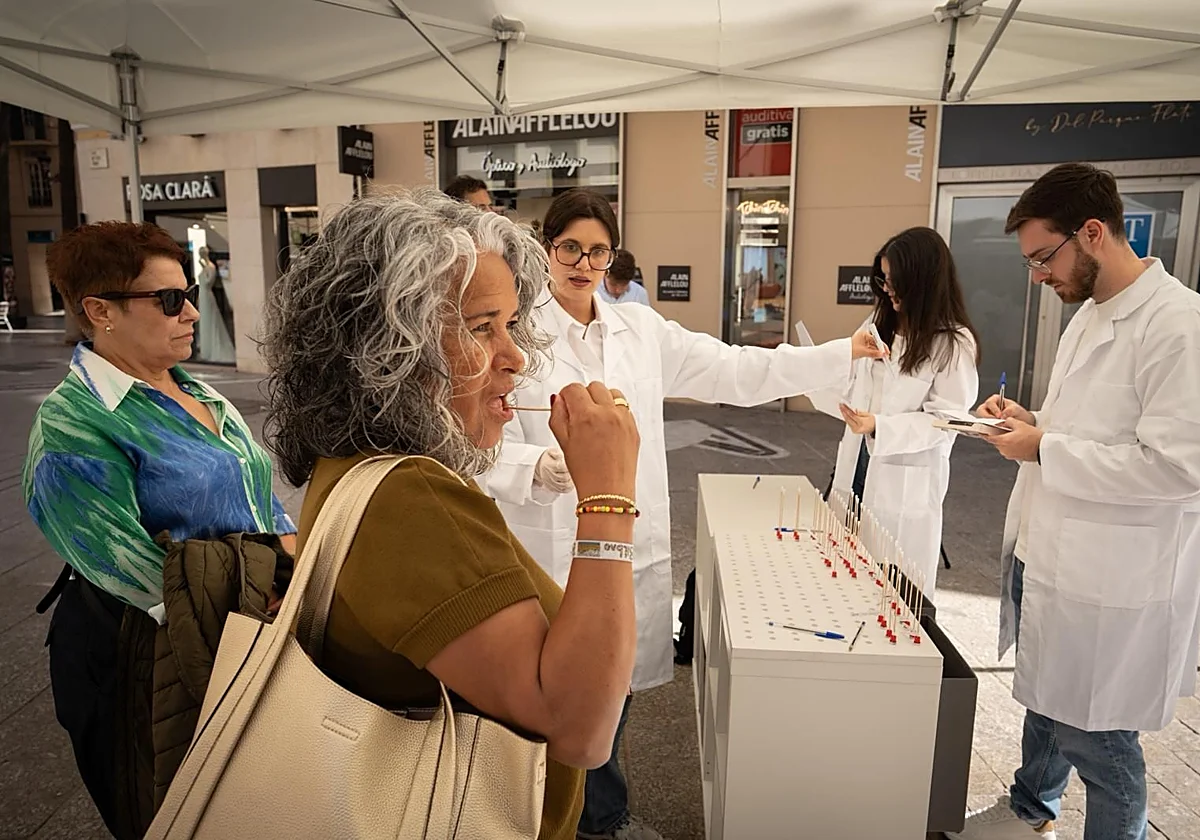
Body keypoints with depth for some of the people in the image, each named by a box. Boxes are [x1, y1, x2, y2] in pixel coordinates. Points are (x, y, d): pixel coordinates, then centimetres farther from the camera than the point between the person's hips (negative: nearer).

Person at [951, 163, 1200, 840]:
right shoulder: (1090, 314, 9)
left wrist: (1046, 449, -18)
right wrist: (1034, 420, 3)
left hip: (1108, 582, -9)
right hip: (1051, 554, 9)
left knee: (1094, 738, 8)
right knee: (1045, 702, 25)